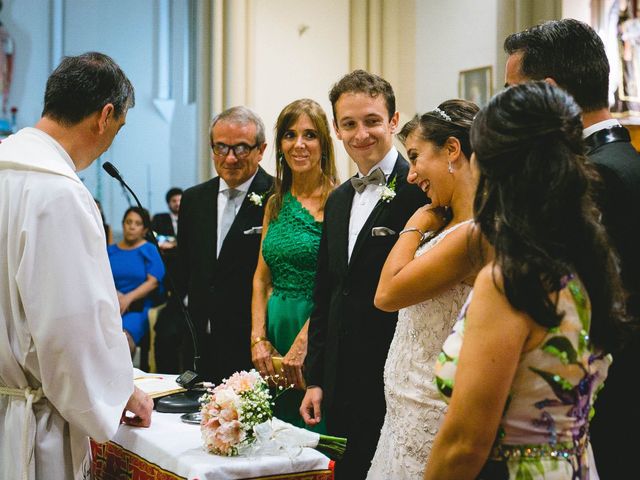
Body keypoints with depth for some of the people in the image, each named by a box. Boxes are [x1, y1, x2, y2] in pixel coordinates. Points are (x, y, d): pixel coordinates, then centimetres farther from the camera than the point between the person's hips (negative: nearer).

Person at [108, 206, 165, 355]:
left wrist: (128, 298, -12)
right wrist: (116, 294, -11)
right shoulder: (110, 251, 20)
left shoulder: (149, 250, 11)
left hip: (138, 307, -2)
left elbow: (153, 281, -1)